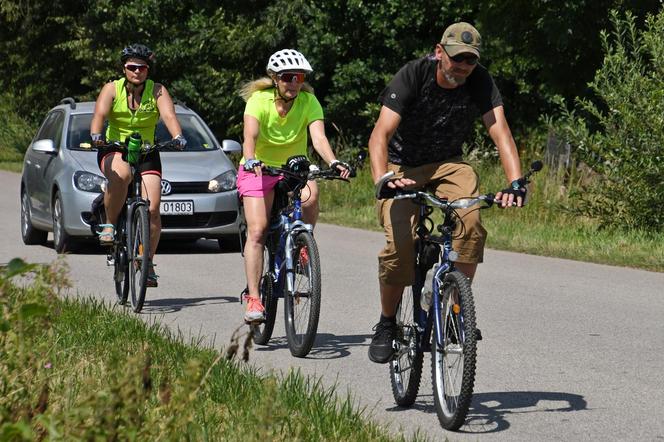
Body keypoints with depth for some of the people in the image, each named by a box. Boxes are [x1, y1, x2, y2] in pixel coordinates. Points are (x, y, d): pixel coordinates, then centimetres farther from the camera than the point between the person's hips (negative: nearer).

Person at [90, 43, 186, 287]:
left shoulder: (157, 91, -3)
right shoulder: (112, 89, -4)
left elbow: (169, 115, -19)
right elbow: (100, 114, -18)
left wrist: (177, 137, -39)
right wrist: (96, 135, -40)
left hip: (146, 154, 2)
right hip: (114, 151, -1)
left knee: (152, 209, -14)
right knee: (121, 174, -39)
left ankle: (147, 262, 1)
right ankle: (109, 224, -19)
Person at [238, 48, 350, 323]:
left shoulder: (309, 102, -11)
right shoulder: (259, 100, -16)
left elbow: (318, 136, -26)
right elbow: (251, 135, -32)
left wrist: (333, 162, -46)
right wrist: (251, 160, -53)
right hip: (259, 169, -2)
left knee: (310, 194, -32)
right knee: (257, 231, -17)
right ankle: (253, 298, -15)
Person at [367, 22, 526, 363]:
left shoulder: (480, 82, -16)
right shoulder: (413, 76, -24)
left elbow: (500, 132, -25)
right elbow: (380, 134, -32)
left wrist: (515, 183, -42)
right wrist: (382, 178, -51)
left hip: (448, 163, 2)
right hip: (403, 167, -2)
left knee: (470, 223, -29)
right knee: (400, 243, -23)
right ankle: (387, 323, -2)